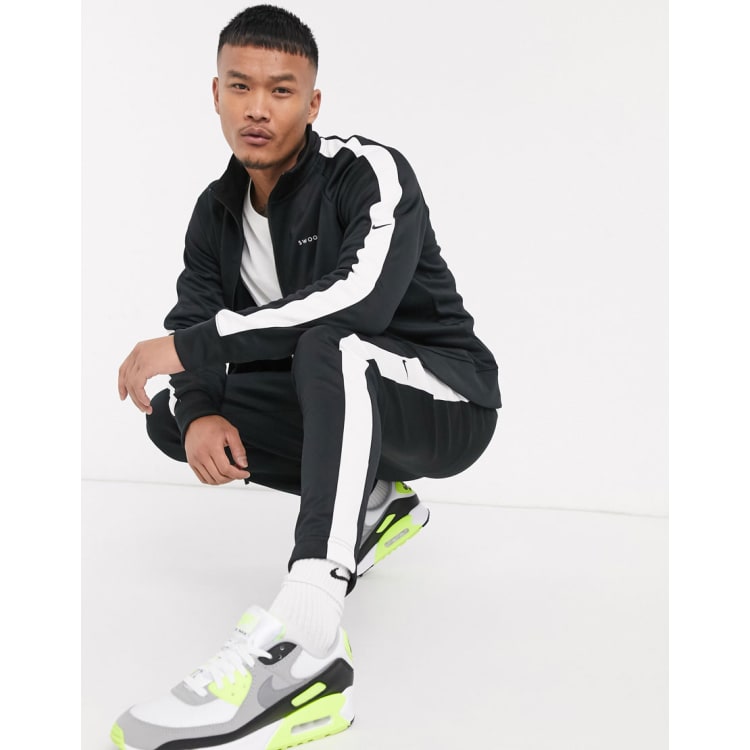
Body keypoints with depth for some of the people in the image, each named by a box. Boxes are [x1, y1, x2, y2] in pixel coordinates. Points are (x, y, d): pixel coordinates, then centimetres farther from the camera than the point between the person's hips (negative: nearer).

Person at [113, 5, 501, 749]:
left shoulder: (370, 173, -17)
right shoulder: (218, 210, 4)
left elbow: (361, 298, -34)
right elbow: (193, 319, -2)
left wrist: (190, 344, -31)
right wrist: (200, 411, -25)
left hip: (447, 401, -7)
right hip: (338, 409, 7)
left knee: (330, 346, -38)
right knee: (171, 411, -6)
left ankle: (302, 642, -56)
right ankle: (370, 503, 4)